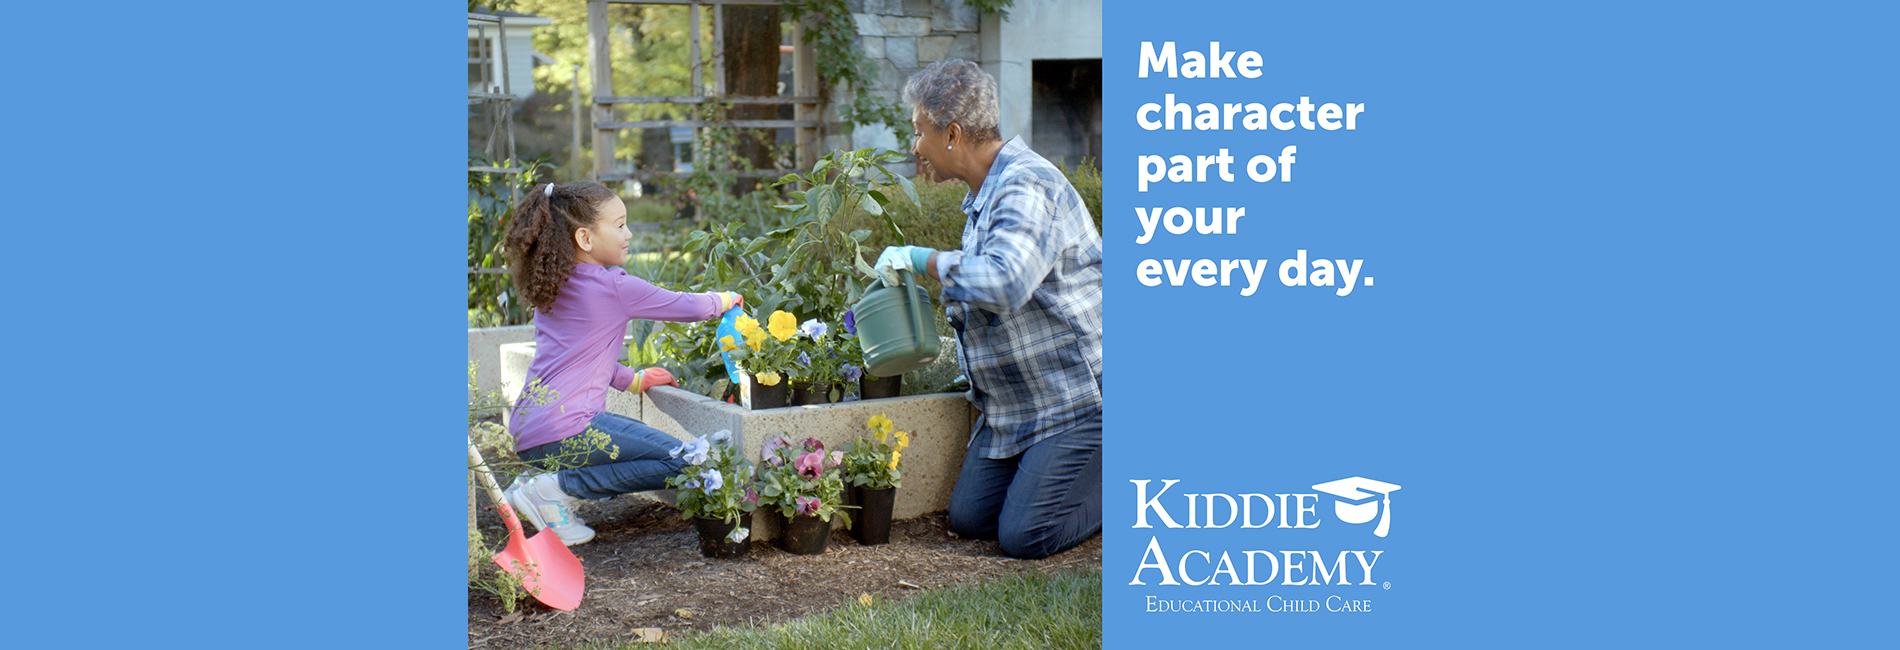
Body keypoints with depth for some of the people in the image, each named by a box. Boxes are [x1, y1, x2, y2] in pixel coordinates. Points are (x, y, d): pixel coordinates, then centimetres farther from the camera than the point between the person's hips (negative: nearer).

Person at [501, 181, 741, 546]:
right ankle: (555, 489, -10)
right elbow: (689, 308, 1)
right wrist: (725, 300, 22)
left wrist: (633, 380, 31)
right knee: (679, 462, -6)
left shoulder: (551, 285, 15)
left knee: (641, 435, 26)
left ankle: (538, 476, 10)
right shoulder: (614, 287, -9)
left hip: (527, 429, 9)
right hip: (563, 429, -9)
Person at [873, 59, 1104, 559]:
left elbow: (1005, 281, -37)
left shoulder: (1028, 187, -20)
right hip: (1014, 404, 10)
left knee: (1025, 536, -14)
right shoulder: (985, 194, 14)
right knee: (969, 518, 4)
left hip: (1076, 394, -10)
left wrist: (921, 260, -25)